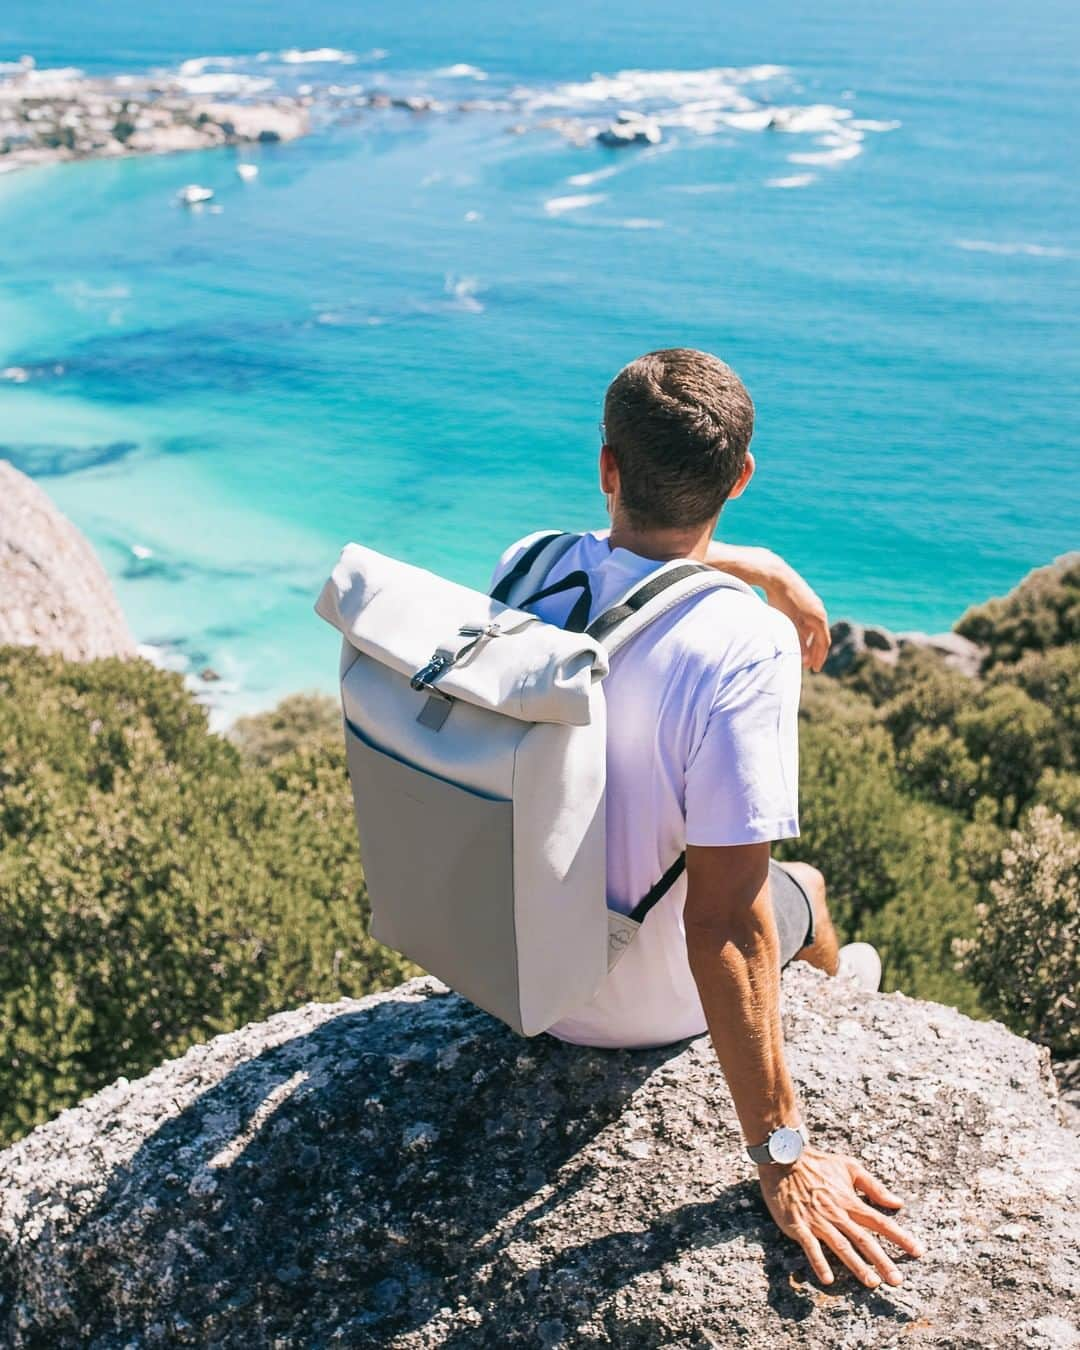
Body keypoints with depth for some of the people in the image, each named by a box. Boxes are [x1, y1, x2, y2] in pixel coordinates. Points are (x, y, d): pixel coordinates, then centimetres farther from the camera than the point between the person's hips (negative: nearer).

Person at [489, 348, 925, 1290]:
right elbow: (724, 923, -33)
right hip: (645, 1004, -4)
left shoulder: (526, 568, -16)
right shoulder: (749, 648, -34)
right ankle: (837, 978, 65)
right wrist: (781, 1157, -25)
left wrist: (765, 568, 15)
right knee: (803, 887, 29)